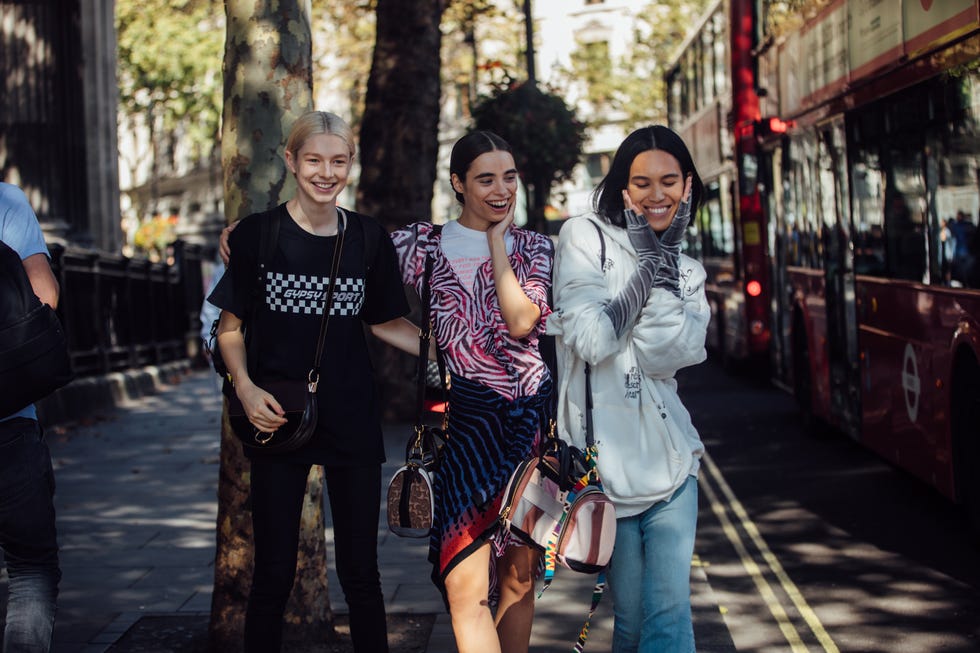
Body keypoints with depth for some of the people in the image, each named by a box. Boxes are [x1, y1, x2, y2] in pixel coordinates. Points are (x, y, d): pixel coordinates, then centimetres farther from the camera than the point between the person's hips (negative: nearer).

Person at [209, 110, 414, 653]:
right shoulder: (257, 235, -4)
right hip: (277, 419, -2)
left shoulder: (368, 238, 3)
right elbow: (230, 327, 1)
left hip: (352, 420, 2)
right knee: (273, 572, 5)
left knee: (360, 572, 7)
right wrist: (245, 387, -15)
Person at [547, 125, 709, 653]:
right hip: (606, 464, -3)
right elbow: (591, 340, -14)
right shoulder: (586, 237, 0)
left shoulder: (687, 271, 14)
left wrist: (662, 265, -8)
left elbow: (662, 355, -5)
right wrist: (648, 265, -8)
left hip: (669, 462, 4)